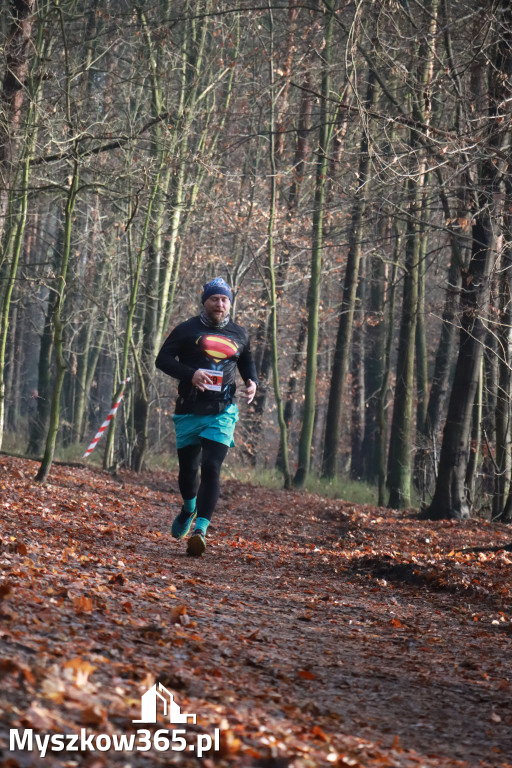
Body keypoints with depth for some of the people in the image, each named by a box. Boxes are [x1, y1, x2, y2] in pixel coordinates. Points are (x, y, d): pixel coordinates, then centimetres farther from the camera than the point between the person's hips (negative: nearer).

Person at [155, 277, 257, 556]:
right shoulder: (187, 330, 1)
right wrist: (190, 373, -21)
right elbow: (163, 359, -4)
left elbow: (247, 363, 26)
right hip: (189, 412, 0)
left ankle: (200, 530, -21)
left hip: (222, 413, 0)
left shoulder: (239, 335, 11)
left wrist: (252, 383, 4)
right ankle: (189, 508, 42)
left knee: (211, 469, -15)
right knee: (188, 469, 10)